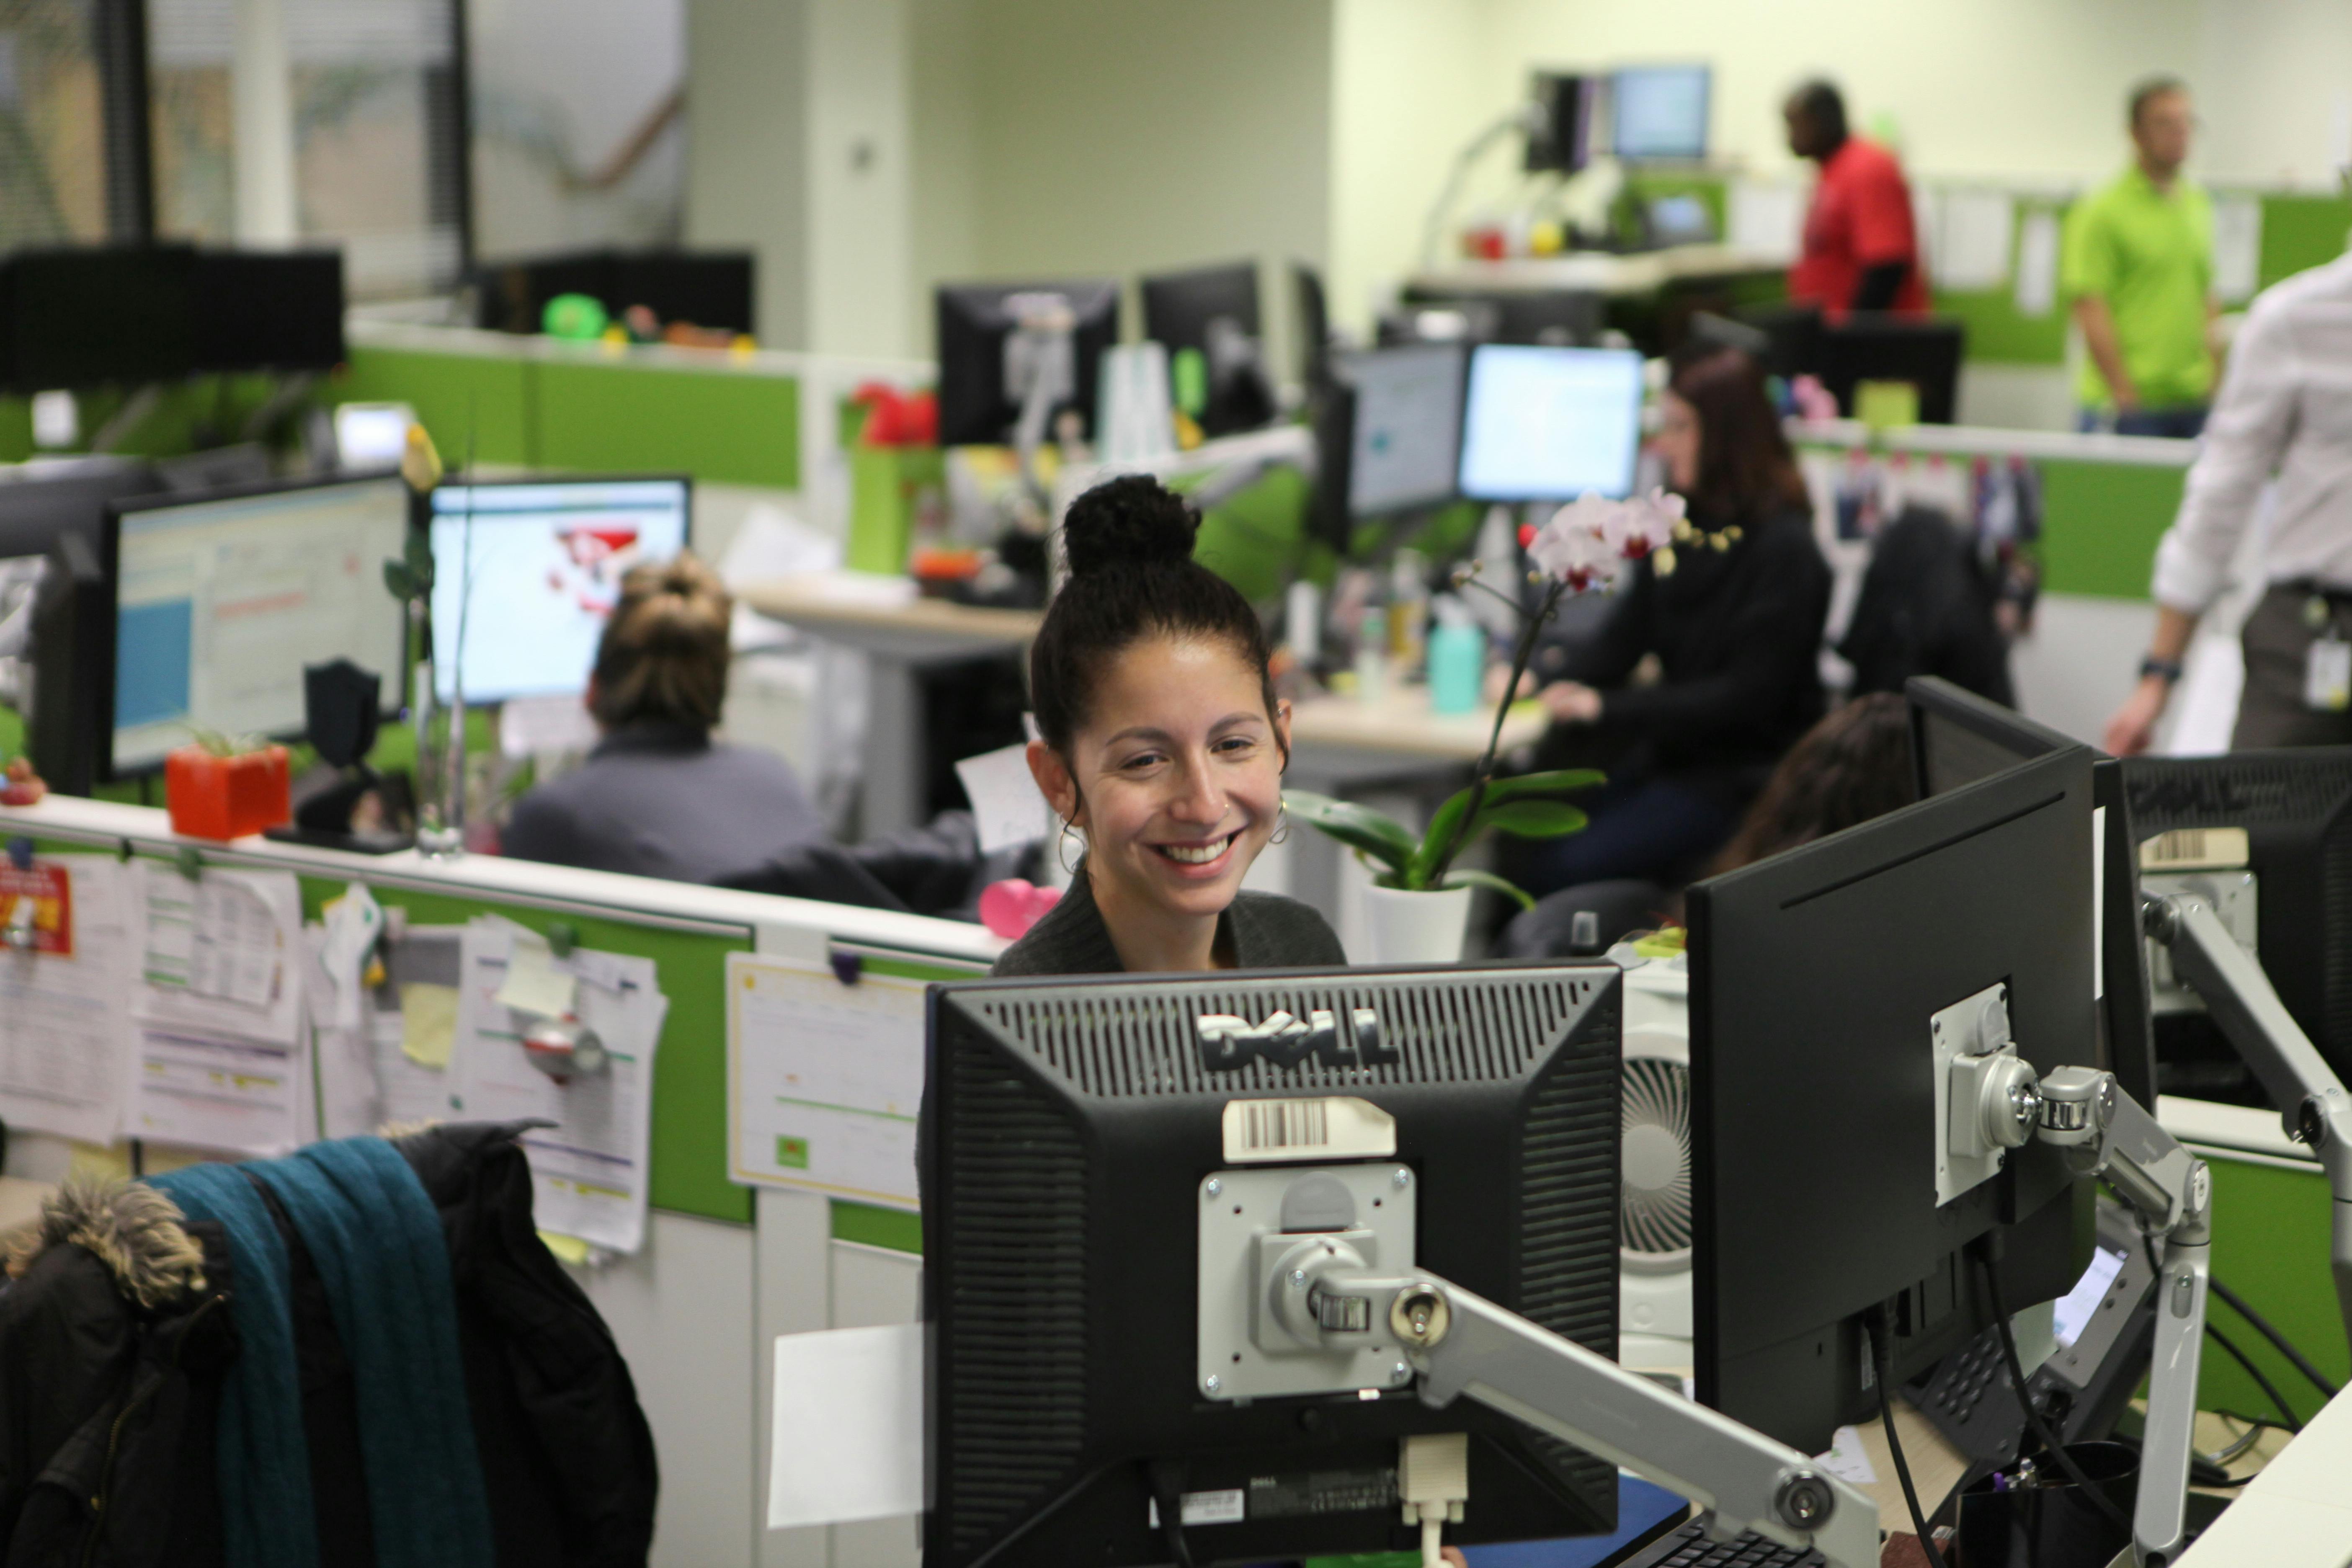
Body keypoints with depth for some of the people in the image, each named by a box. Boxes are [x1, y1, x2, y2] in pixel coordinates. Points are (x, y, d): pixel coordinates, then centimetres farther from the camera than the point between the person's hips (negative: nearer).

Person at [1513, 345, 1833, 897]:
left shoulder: (1783, 550, -14)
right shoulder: (1677, 528, 9)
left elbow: (1747, 696, -19)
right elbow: (1621, 641, 9)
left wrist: (1608, 708, -23)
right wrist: (1542, 674, -12)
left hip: (1739, 776, -7)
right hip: (1667, 756, 7)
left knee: (1569, 869, -22)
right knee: (1529, 846, -11)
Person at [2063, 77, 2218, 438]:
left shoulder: (2199, 204, 15)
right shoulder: (2102, 211, -7)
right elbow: (2091, 310, -12)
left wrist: (2211, 374, 11)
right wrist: (2123, 393, -15)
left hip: (2192, 398, 6)